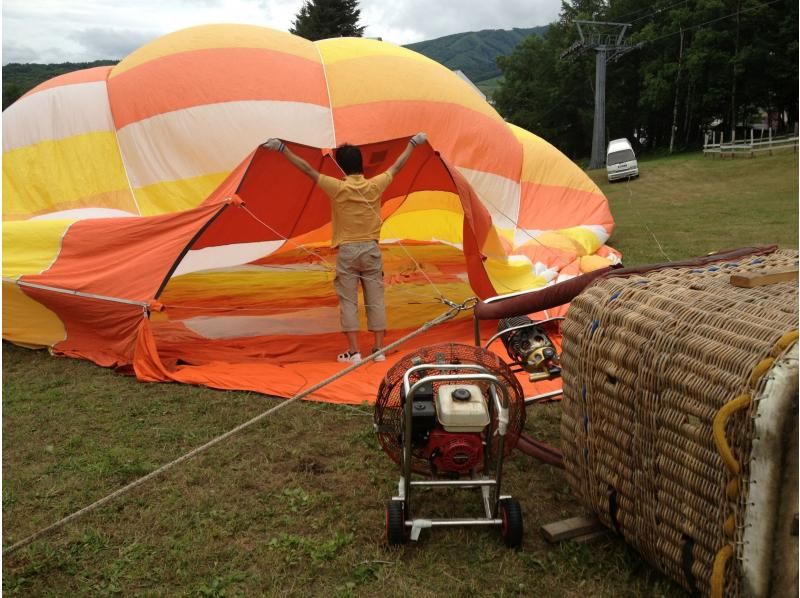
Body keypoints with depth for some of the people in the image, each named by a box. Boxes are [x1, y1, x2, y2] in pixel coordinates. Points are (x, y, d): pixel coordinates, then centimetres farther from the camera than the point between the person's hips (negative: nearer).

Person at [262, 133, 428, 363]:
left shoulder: (337, 187, -8)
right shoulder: (375, 185, -1)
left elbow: (307, 169, -6)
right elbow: (397, 166, 13)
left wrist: (282, 148, 0)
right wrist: (413, 143, 27)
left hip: (346, 251, -2)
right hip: (371, 249, 2)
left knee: (348, 302, 3)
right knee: (375, 300, 7)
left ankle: (354, 351, 1)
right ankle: (379, 348, 9)